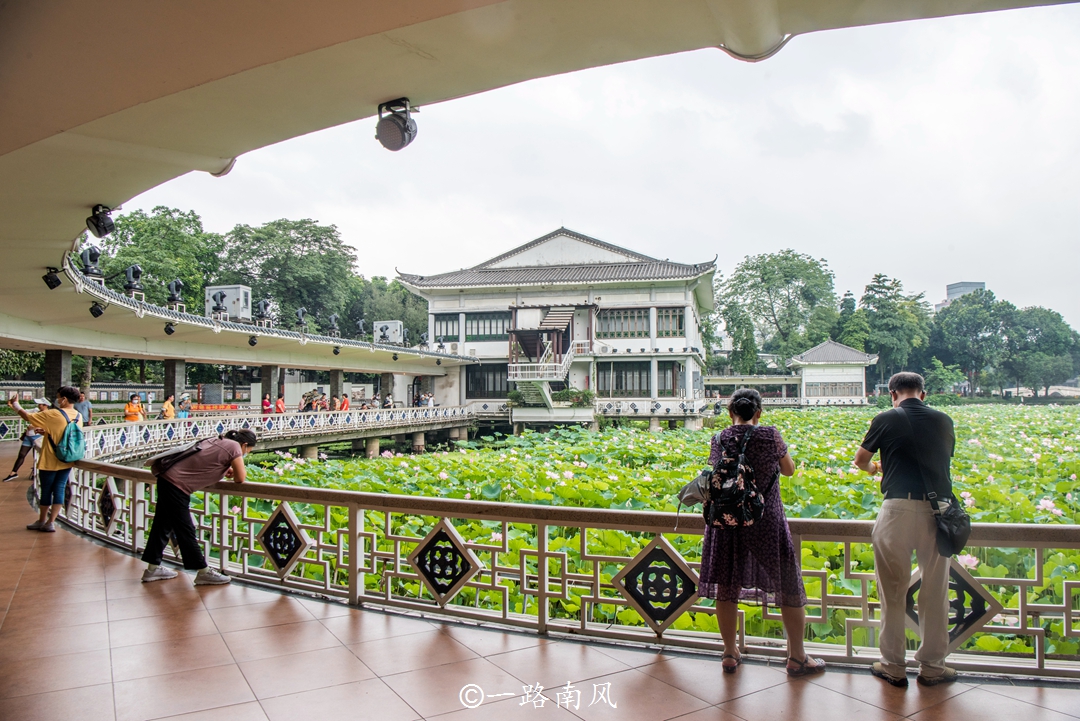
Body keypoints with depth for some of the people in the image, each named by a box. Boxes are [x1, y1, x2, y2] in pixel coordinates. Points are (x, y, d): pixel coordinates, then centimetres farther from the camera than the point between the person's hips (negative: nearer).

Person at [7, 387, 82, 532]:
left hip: (50, 461, -5)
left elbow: (27, 417, -10)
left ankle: (41, 521, 24)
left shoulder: (53, 414, -18)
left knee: (46, 490, 10)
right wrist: (45, 431, 20)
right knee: (59, 490, 7)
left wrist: (15, 405, 6)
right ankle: (50, 522, 8)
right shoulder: (78, 416, 0)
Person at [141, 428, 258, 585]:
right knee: (185, 531, 0)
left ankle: (153, 569, 29)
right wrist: (241, 471, 12)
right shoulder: (234, 446, -11)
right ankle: (203, 572, 9)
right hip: (177, 485, -9)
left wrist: (225, 471, 6)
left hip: (166, 479, 9)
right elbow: (240, 479, -9)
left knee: (162, 526, 17)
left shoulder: (218, 441, 12)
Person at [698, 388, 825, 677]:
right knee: (788, 586, 12)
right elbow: (789, 470, 4)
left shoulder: (719, 439, -2)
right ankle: (797, 657, 22)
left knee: (726, 588, 13)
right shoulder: (770, 435, -9)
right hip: (766, 521, -2)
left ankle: (730, 654, 23)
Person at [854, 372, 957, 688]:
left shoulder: (886, 420, 1)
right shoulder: (944, 421, 9)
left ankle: (893, 667, 17)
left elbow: (860, 460, 12)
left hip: (898, 508, -3)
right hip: (938, 510, 3)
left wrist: (872, 468, 35)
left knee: (893, 592, 8)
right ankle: (932, 667, 24)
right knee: (935, 592, 13)